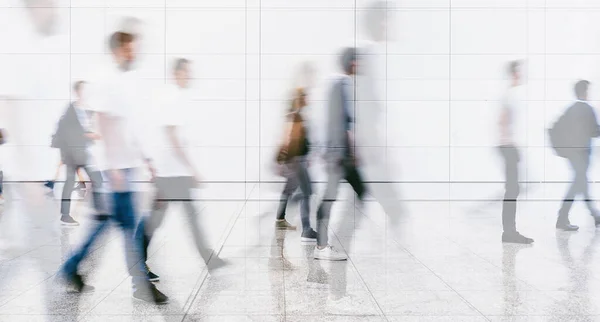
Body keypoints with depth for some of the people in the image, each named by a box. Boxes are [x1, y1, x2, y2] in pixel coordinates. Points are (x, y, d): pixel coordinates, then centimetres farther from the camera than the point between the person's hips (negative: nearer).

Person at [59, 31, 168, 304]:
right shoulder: (104, 81, -12)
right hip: (113, 164, -8)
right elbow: (99, 127, -16)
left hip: (128, 162, 8)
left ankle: (72, 267, 32)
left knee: (106, 219, 16)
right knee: (129, 225, -2)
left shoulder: (132, 80, 12)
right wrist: (112, 167, -20)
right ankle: (142, 286, 9)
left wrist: (145, 157, 16)